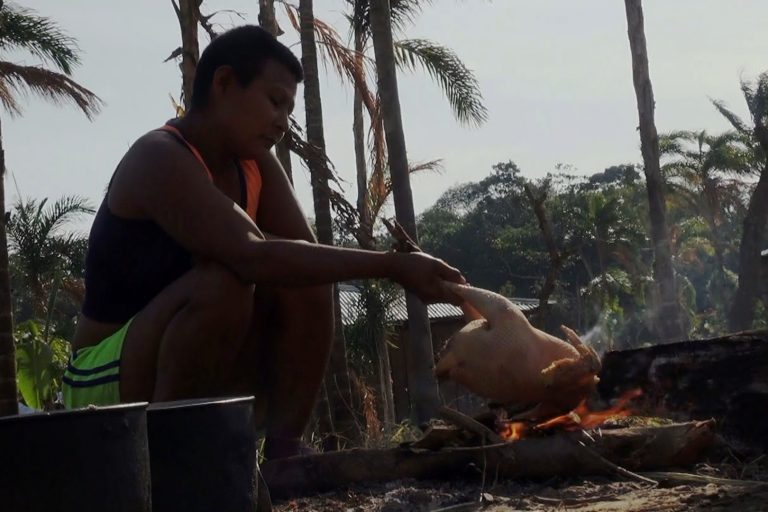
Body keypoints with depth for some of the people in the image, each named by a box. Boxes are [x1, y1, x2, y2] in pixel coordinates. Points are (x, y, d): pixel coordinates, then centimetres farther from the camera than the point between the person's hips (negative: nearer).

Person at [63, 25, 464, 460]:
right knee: (223, 282, -32)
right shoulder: (159, 159, -23)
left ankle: (283, 448, -9)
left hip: (197, 383, 8)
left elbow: (307, 253, -1)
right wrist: (392, 265, -37)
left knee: (307, 281, -10)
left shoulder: (255, 164, 4)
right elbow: (254, 258, -36)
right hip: (108, 383, -7)